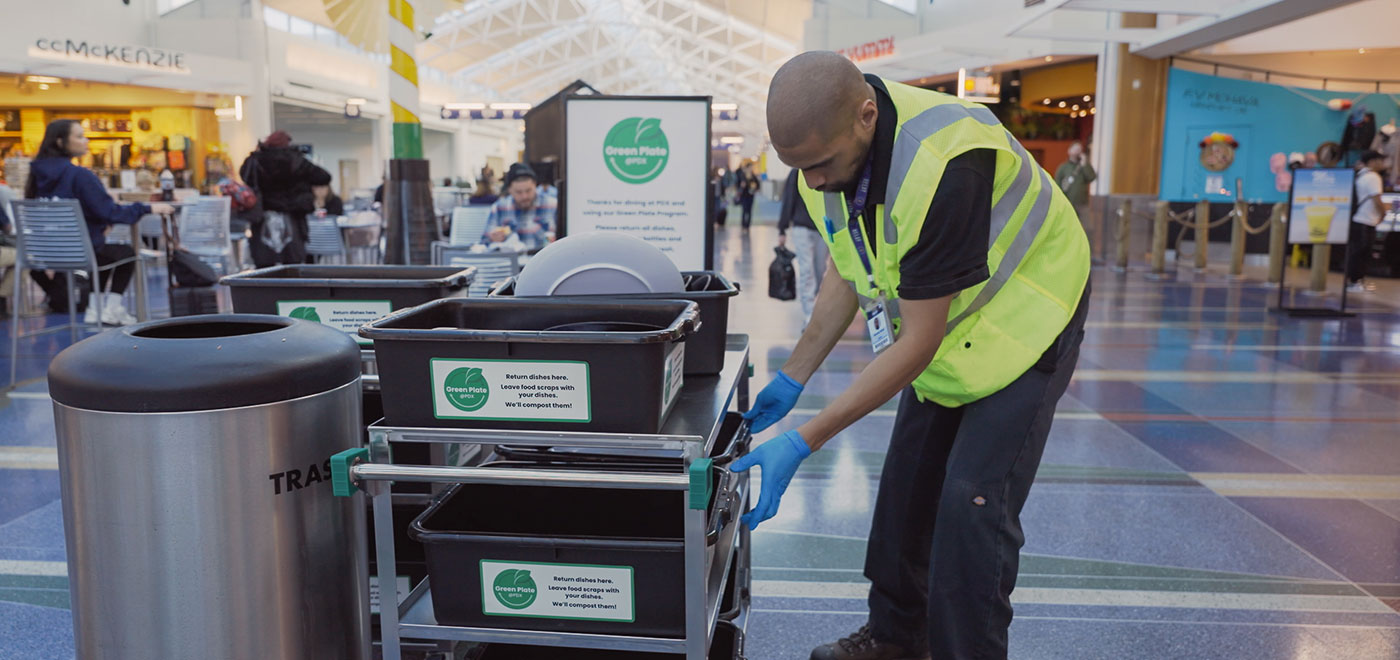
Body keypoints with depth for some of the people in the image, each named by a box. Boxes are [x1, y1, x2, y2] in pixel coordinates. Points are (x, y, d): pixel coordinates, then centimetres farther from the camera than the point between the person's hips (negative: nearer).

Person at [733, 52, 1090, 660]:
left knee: (972, 502, -12)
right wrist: (792, 379, -2)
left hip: (1022, 319, -7)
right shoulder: (826, 148, -15)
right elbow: (848, 268, 2)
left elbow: (919, 341, -33)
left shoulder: (944, 162, -39)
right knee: (906, 482, 12)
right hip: (945, 326, 8)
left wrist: (803, 443, -32)